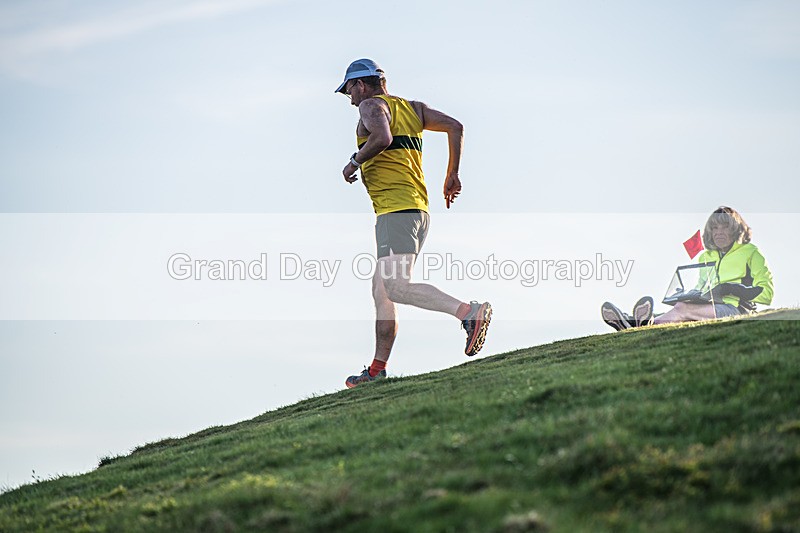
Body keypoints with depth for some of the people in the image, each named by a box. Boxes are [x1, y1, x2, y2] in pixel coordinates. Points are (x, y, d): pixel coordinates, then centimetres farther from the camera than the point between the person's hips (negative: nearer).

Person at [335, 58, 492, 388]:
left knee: (395, 287, -21)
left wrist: (354, 162, -6)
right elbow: (455, 127, 18)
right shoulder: (412, 107, 23)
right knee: (381, 289, 12)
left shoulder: (372, 105, -1)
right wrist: (452, 175, 20)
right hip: (418, 209, 10)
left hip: (396, 208, -10)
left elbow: (382, 138, -21)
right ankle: (377, 370, 12)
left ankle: (470, 312, -33)